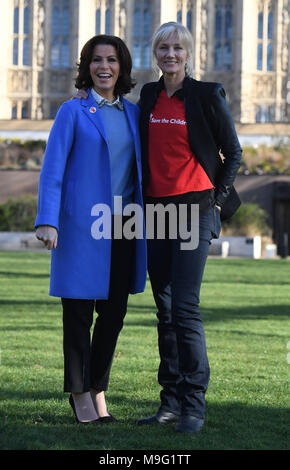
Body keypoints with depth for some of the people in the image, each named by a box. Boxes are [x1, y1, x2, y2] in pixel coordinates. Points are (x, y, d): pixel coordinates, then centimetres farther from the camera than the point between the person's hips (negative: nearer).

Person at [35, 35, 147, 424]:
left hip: (122, 227, 4)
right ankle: (79, 393, 14)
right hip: (82, 225, -4)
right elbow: (52, 169, -5)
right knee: (79, 312, 1)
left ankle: (99, 390, 20)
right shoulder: (73, 112, -1)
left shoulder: (133, 113, 12)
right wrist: (47, 221, -15)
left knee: (114, 312, 6)